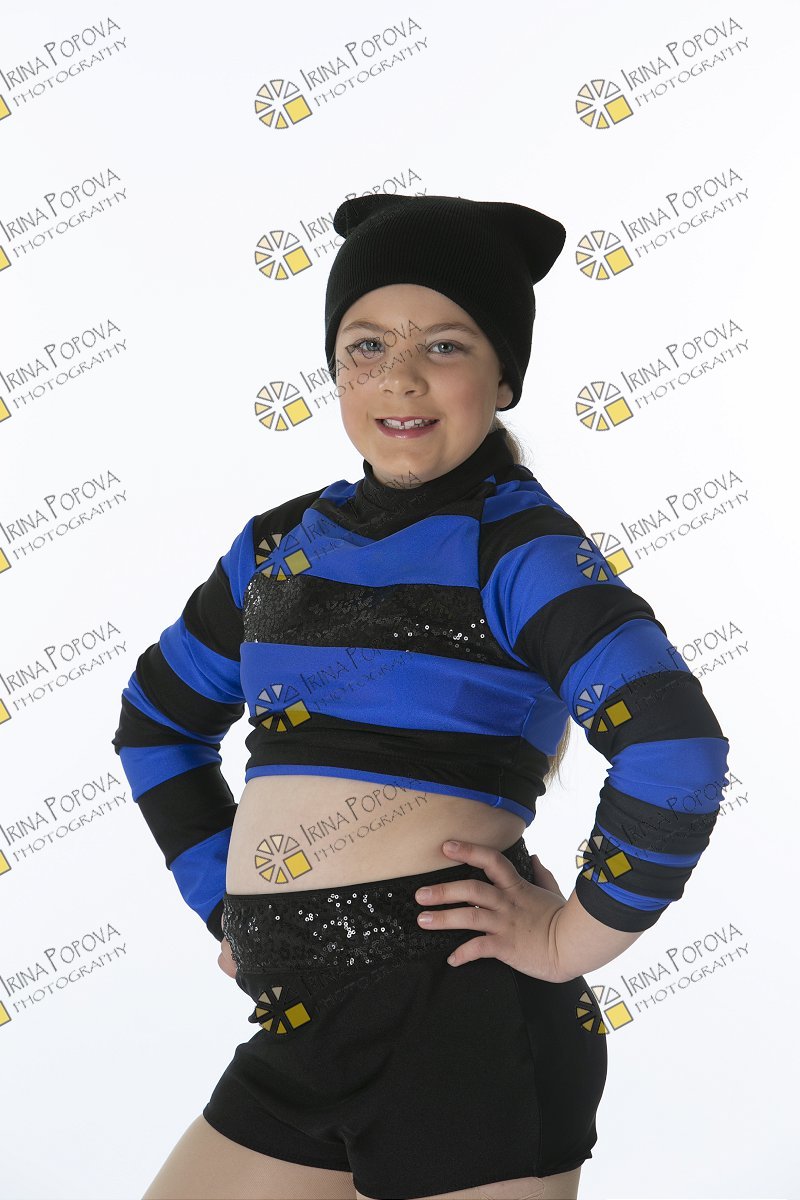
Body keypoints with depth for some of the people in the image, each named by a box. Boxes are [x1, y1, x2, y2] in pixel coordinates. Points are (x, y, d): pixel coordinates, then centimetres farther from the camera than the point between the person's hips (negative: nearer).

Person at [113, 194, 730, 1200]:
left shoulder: (518, 544, -9)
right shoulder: (283, 542, 9)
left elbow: (677, 751, -23)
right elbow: (157, 720, 22)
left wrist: (569, 942, -14)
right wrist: (230, 902, 14)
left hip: (462, 1025, -6)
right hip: (299, 1033, 6)